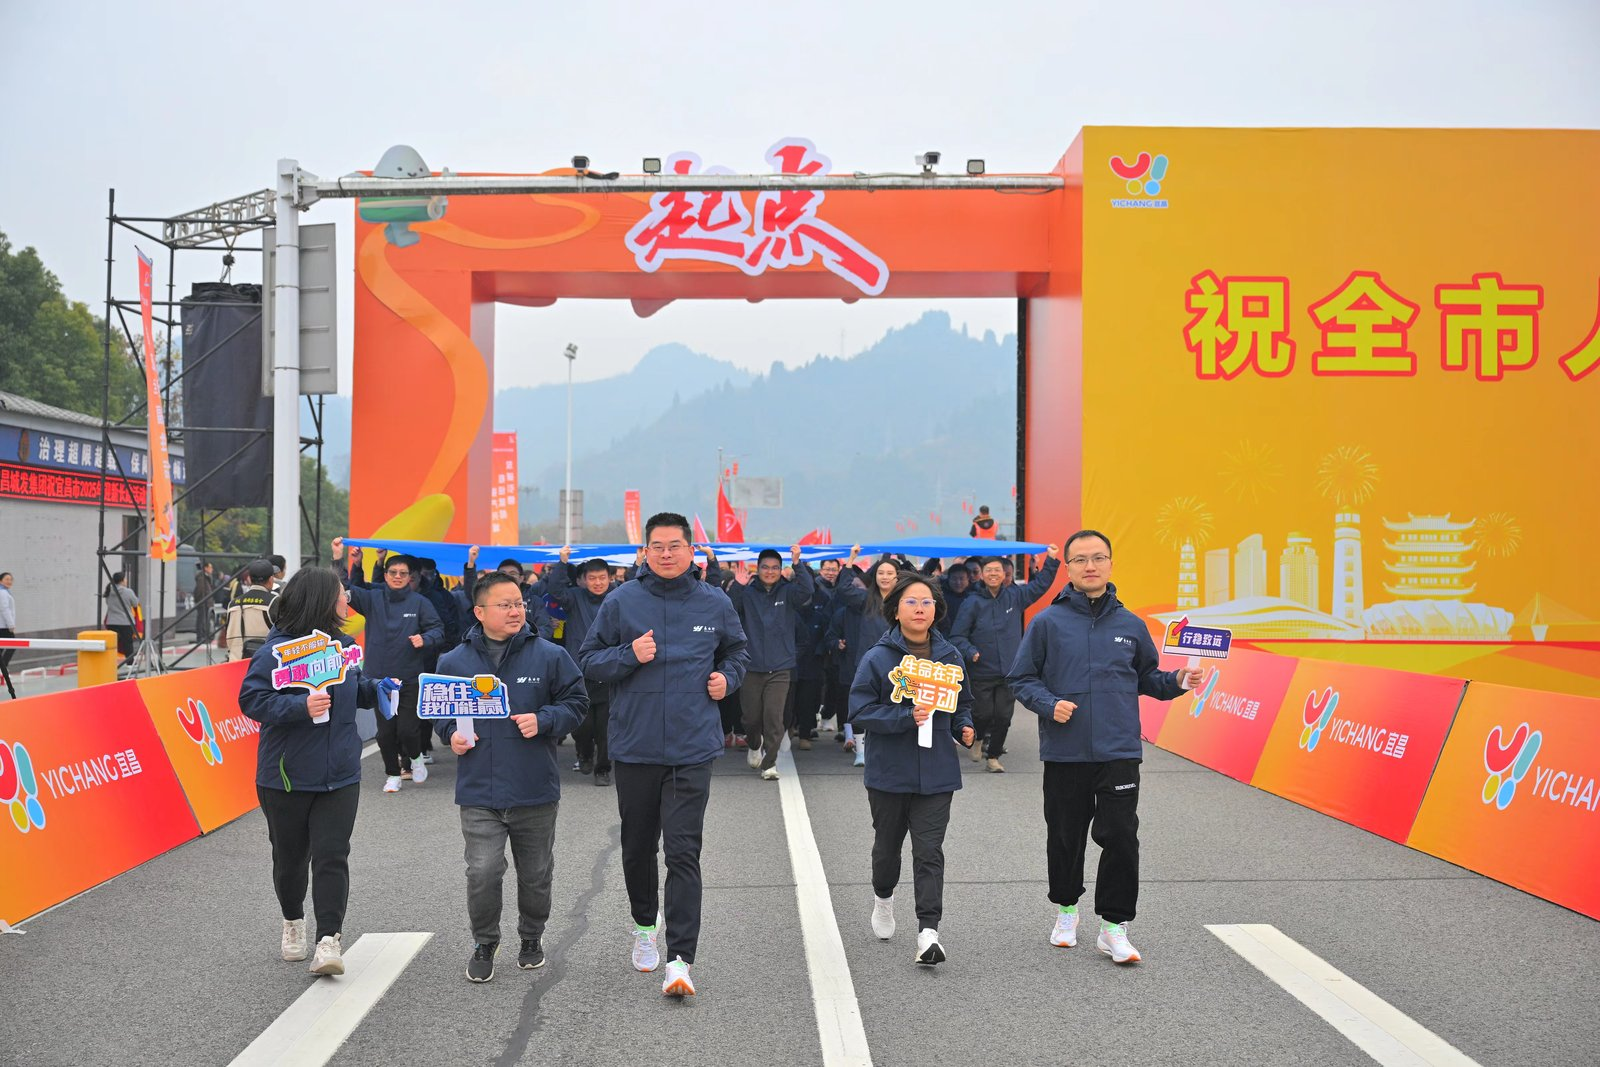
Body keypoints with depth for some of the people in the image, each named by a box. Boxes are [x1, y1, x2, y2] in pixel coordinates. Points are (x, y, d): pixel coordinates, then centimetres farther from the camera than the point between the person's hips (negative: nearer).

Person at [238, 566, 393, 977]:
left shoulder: (341, 644, 6)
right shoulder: (276, 650, -15)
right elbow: (252, 699, -19)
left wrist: (377, 688, 4)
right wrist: (300, 707, -31)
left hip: (339, 775, 4)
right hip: (286, 776, -4)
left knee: (331, 856, -5)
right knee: (291, 857, 13)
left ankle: (329, 939, -5)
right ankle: (293, 921, 38)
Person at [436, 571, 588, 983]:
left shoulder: (549, 656, -3)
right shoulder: (454, 662, 1)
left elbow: (576, 702, 3)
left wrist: (543, 721, -14)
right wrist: (451, 734, -5)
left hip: (535, 793, 1)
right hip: (479, 794, 0)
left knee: (536, 873, 14)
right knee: (482, 873, -8)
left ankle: (532, 938, 37)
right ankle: (484, 943, 15)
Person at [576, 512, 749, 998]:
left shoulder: (715, 603, 3)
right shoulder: (621, 601, -2)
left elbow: (737, 650, 21)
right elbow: (589, 659, 3)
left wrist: (727, 677, 2)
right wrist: (629, 655, -14)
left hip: (692, 748, -1)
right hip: (634, 746, 1)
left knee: (683, 852, -7)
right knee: (638, 845, 16)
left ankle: (680, 958, -7)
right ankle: (644, 926, 40)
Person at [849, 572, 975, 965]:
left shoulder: (950, 656, 4)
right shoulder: (878, 658, -8)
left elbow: (962, 702, 18)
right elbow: (860, 710, -12)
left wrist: (964, 726, -3)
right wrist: (907, 716, -23)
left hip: (936, 773, 1)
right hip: (889, 771, -1)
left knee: (929, 851, -6)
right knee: (887, 845, 17)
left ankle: (928, 930, -7)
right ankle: (883, 898, 44)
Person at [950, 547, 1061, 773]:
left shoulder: (1014, 596, 5)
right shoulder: (972, 603, -6)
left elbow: (1040, 585, 18)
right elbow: (957, 636, -5)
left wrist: (1051, 560, 10)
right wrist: (970, 652, -21)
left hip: (1009, 672, 3)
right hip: (981, 674, -3)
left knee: (1003, 718, 4)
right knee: (984, 715, 0)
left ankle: (993, 757, 21)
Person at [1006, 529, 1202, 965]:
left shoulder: (1130, 625, 6)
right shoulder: (1048, 622, -2)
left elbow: (1147, 677, 17)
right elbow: (1021, 678, 2)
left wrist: (1176, 681, -2)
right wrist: (1049, 704, -15)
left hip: (1119, 753, 1)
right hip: (1065, 753, -1)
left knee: (1120, 838, -4)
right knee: (1065, 838, 12)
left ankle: (1114, 925, 9)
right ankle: (1066, 909, 34)